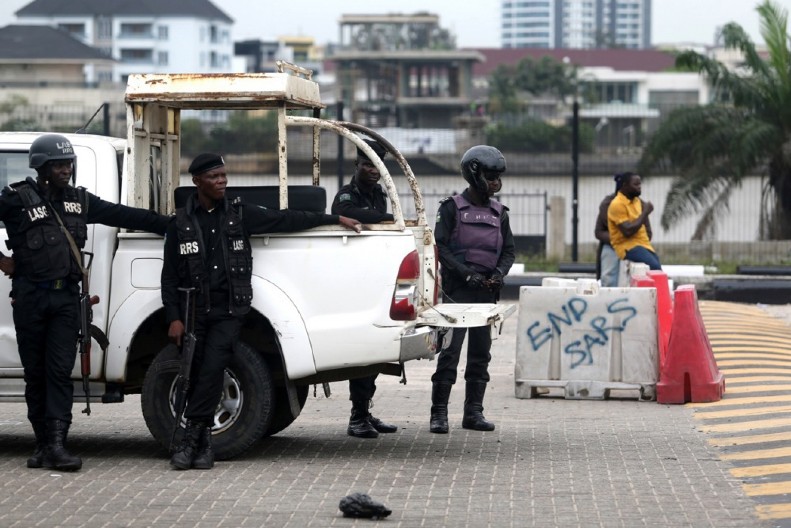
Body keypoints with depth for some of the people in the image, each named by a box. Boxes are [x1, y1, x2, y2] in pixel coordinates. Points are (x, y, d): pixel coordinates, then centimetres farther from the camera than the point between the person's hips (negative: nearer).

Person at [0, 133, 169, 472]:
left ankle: (57, 445, -11)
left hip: (65, 297, 2)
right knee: (35, 372, 4)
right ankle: (43, 443, 13)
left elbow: (124, 215, 12)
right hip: (30, 295, -2)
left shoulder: (79, 200, 11)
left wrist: (169, 224, 9)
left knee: (60, 370, -6)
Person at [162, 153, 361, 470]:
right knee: (196, 375, -2)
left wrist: (335, 220, 16)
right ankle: (203, 444, 6)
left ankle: (190, 440, -15)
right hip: (194, 311, 1)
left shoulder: (240, 214, 8)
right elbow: (170, 277, 6)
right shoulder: (181, 223, 5)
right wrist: (174, 318, -3)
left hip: (229, 311, -1)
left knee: (211, 369, -17)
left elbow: (285, 220, 13)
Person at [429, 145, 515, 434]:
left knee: (481, 352, 7)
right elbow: (440, 246, -8)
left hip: (487, 290, 5)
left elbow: (509, 250, 14)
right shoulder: (452, 207, -2)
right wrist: (465, 272, -18)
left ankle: (474, 412, 13)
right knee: (450, 349, -9)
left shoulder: (498, 212, 13)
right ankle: (439, 413, -7)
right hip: (457, 288, -5)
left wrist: (499, 273, -6)